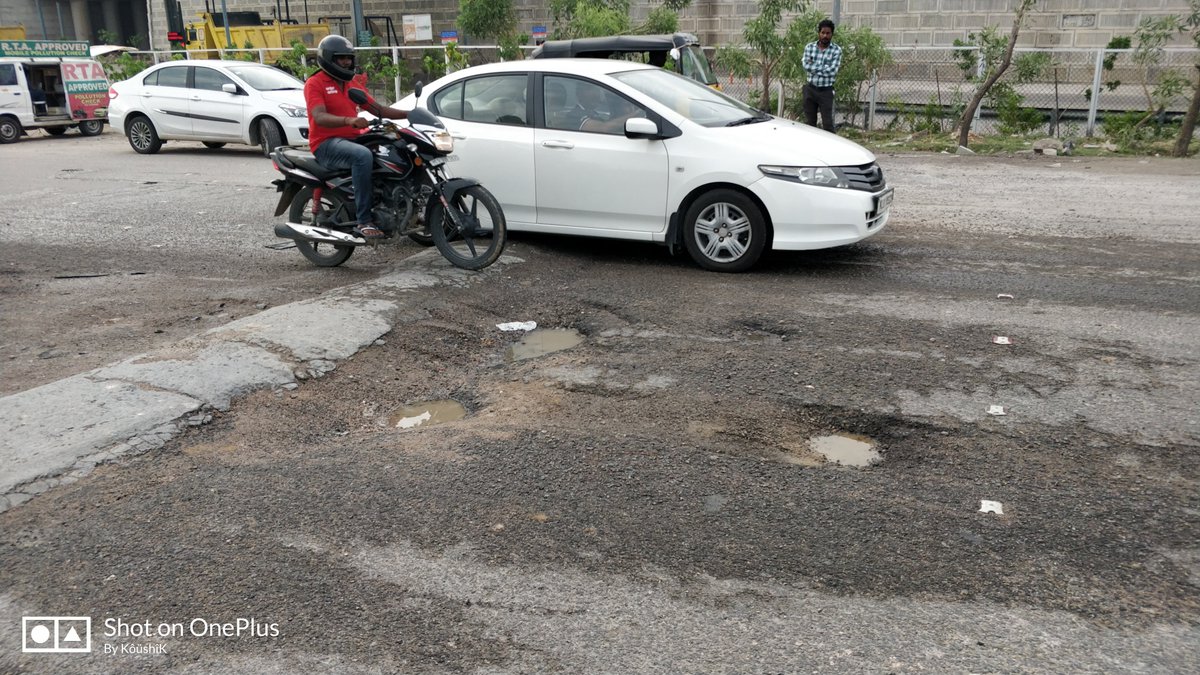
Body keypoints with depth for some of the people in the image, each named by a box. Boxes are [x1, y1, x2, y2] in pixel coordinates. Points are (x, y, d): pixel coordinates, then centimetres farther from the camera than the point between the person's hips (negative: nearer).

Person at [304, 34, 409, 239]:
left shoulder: (352, 83, 20)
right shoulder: (314, 84, -4)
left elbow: (378, 109, 17)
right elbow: (320, 117, -20)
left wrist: (409, 114, 3)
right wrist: (349, 120, -38)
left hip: (354, 138, 8)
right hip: (327, 143, -8)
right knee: (363, 156, -37)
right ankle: (363, 221, -38)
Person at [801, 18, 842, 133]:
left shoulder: (836, 50, -4)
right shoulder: (809, 47, 3)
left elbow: (832, 71, -15)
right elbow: (806, 66, -9)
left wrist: (813, 66, -8)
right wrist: (824, 68, -10)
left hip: (826, 91, -3)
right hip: (810, 89, 3)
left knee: (827, 124, -4)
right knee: (809, 123, 9)